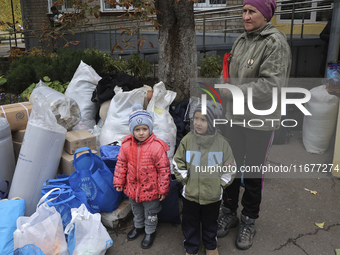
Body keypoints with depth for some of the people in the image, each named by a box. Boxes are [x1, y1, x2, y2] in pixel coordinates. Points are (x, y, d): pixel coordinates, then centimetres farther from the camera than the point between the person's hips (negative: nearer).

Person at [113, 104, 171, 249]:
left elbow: (164, 169, -16)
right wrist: (119, 182, 5)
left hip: (150, 190, -4)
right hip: (132, 187, 4)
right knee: (136, 210, 29)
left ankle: (150, 232, 44)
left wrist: (163, 189, -11)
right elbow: (121, 164, 2)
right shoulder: (126, 145, -10)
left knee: (150, 213, 18)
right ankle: (138, 226, 55)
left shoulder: (157, 147, -23)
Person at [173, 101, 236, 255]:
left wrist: (221, 183, -5)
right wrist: (185, 179, -5)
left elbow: (230, 166, -2)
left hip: (213, 194, 0)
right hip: (190, 193, 0)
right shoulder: (187, 139, -9)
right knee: (190, 223, 16)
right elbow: (178, 162, -1)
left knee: (210, 223, 22)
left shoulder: (221, 142, -10)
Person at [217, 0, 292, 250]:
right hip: (235, 117, 6)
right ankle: (229, 212, 34)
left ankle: (248, 221, 28)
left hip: (261, 121, -6)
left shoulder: (275, 42, -14)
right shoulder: (242, 40, 8)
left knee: (253, 173, 7)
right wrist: (229, 94, 10)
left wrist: (232, 92, -22)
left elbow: (271, 85, -23)